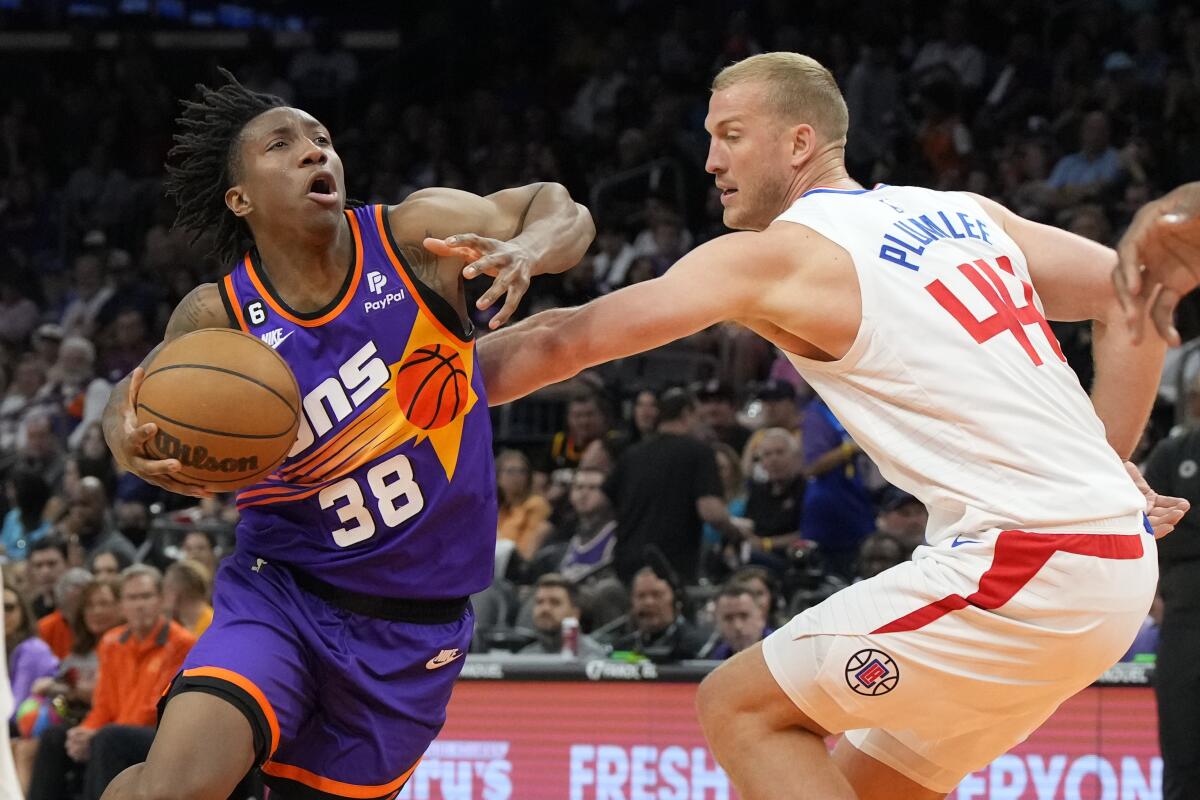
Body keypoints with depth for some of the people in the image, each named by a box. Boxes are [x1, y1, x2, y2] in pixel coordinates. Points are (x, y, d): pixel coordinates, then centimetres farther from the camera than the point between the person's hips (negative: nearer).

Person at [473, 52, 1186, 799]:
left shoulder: (778, 255, -4)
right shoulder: (965, 214, 16)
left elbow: (567, 339, -3)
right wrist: (1104, 465, 17)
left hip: (1024, 563, -8)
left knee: (741, 707, 3)